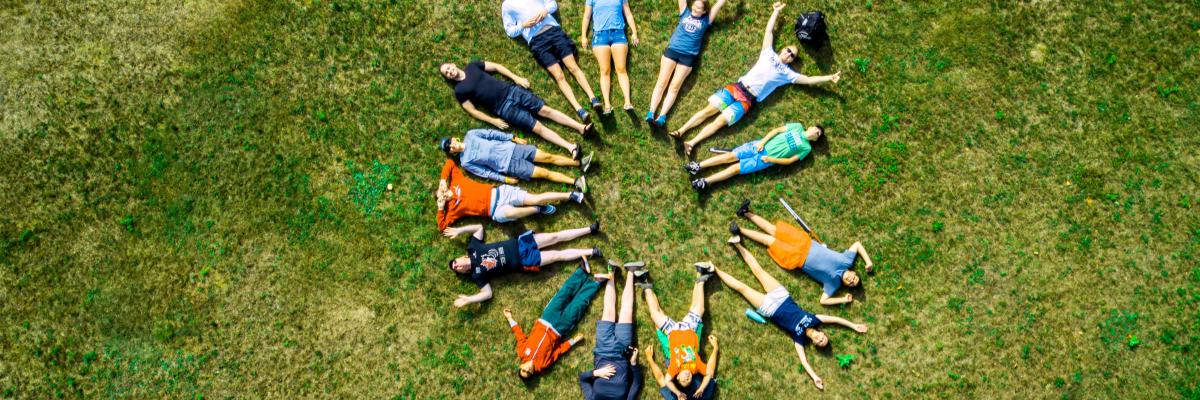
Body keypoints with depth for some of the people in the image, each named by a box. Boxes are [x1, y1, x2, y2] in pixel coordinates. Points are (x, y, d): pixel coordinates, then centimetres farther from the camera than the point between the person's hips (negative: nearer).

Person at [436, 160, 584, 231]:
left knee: (535, 199, -13)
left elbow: (449, 163, 16)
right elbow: (442, 226, 3)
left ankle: (571, 195, -7)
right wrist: (440, 209, -5)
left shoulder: (457, 182, 11)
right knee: (509, 213, -38)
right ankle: (538, 209, -14)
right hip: (495, 210, -2)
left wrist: (443, 180, 4)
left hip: (497, 192, 2)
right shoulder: (453, 208, 7)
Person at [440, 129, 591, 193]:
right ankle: (576, 182, -11)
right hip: (509, 165, -4)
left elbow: (491, 134, 7)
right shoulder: (466, 162, -3)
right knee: (544, 173, -10)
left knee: (548, 156, -2)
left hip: (509, 148, 4)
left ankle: (580, 163, 3)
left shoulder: (470, 135, 4)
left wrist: (513, 138, 5)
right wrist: (505, 179, -8)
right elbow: (485, 172, -4)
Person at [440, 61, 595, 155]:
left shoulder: (472, 67, 15)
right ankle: (571, 147, -24)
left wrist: (516, 78, 8)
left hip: (511, 90, 4)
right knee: (538, 127, -14)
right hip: (504, 108, -4)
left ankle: (581, 127, -11)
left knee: (545, 110, -7)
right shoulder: (459, 90, 4)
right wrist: (493, 121, -7)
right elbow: (472, 110, 1)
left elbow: (496, 66, 19)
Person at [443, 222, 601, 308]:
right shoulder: (477, 274, -8)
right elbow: (487, 293, -12)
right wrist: (468, 299, -26)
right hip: (523, 262, -3)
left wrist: (459, 230, 1)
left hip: (518, 243, 3)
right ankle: (591, 252, -1)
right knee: (557, 255, -9)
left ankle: (590, 229, 7)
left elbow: (479, 227, 11)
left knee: (555, 237, -2)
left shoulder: (472, 248, 0)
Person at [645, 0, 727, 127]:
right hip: (672, 50, 1)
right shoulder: (685, 13, 14)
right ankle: (650, 113, -13)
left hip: (688, 56, -1)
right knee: (662, 83, -6)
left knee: (674, 87, -7)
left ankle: (661, 117, -15)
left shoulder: (705, 20, 11)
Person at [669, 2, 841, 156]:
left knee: (720, 121, -16)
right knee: (709, 109, -10)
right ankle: (680, 131, -12)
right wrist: (777, 11, 26)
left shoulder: (787, 73, 14)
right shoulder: (769, 53, 18)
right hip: (736, 87, 2)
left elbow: (808, 80, 12)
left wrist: (829, 78, 8)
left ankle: (691, 143, -24)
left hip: (747, 100, -2)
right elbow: (769, 30, 23)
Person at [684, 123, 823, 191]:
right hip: (762, 145, 3)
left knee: (736, 168, -14)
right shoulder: (798, 127, 14)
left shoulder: (806, 148, 5)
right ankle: (698, 166, -9)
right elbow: (777, 130, 10)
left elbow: (790, 160, -2)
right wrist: (762, 141, -4)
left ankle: (705, 182, -19)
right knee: (731, 156, -10)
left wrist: (771, 159, -11)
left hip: (766, 159, -3)